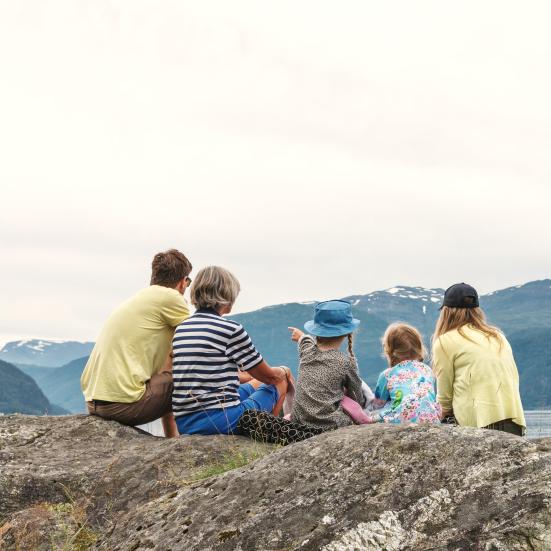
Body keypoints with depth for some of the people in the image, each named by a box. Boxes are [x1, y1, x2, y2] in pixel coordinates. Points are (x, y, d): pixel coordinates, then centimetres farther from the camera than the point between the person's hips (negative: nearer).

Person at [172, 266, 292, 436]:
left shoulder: (180, 329, 11)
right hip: (220, 421, -7)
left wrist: (247, 376, 33)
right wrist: (284, 371, 25)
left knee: (254, 384, 32)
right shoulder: (231, 329, -10)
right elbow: (268, 376, 2)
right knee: (279, 381, 18)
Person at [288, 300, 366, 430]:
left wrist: (301, 336, 54)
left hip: (300, 423, 4)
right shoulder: (346, 362, -9)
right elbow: (357, 399, 4)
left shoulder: (307, 351, 3)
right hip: (331, 424, -4)